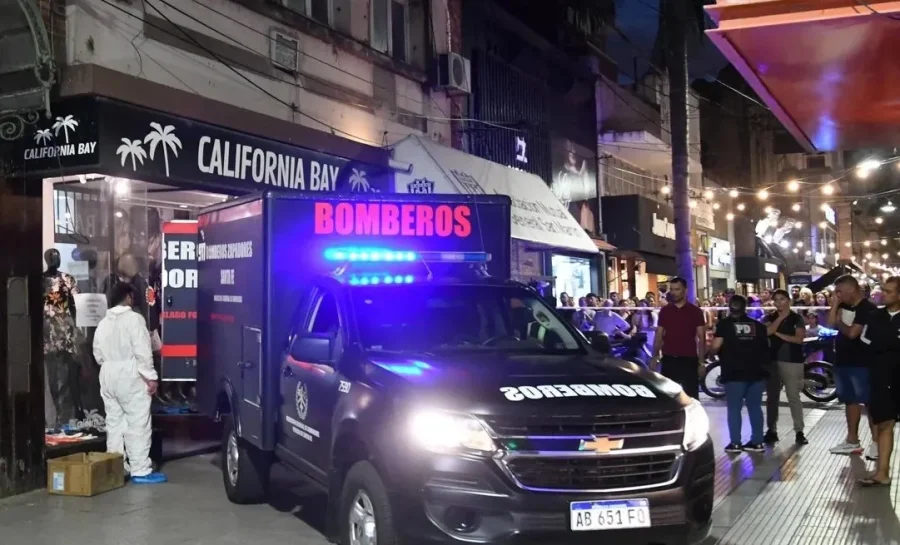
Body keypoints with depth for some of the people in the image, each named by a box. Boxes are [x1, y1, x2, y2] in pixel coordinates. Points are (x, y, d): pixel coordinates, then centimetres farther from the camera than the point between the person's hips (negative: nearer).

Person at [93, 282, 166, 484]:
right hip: (130, 377, -8)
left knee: (114, 423, 12)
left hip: (108, 377, 8)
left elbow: (98, 354, 14)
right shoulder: (134, 318, -10)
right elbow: (143, 352, -17)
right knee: (138, 424, -5)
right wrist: (151, 377, -13)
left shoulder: (103, 323, 13)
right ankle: (140, 470, -5)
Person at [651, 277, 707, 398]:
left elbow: (701, 338, 1)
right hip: (668, 360, 2)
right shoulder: (665, 310, 8)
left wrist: (701, 361, -5)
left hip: (689, 360, -2)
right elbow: (659, 336, 9)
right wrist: (655, 357, 1)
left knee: (691, 396, 0)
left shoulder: (695, 311, 1)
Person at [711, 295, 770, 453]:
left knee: (734, 409, 2)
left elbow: (715, 347, -11)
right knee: (755, 407, 11)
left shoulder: (724, 324, -4)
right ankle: (757, 442, 13)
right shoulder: (758, 325, 9)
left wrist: (722, 353, 10)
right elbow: (766, 347, 13)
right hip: (756, 372, 4)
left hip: (734, 373, -4)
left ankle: (735, 443, 1)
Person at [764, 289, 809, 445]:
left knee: (794, 397, -3)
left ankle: (799, 432, 1)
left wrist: (779, 334, -8)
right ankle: (772, 430, 13)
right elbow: (767, 332, -11)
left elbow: (799, 338, -8)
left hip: (792, 361, -3)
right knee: (772, 397, 6)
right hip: (773, 361, 3)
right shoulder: (770, 318, 9)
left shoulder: (797, 318, 3)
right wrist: (781, 317, -11)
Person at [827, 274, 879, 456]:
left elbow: (852, 333, -22)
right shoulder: (844, 306, 11)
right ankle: (852, 440, 24)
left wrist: (840, 324, -4)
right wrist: (835, 304, -4)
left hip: (861, 364, -9)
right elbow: (830, 323, 2)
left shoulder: (868, 309, -15)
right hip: (843, 361, 9)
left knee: (869, 402, -2)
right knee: (850, 401, 15)